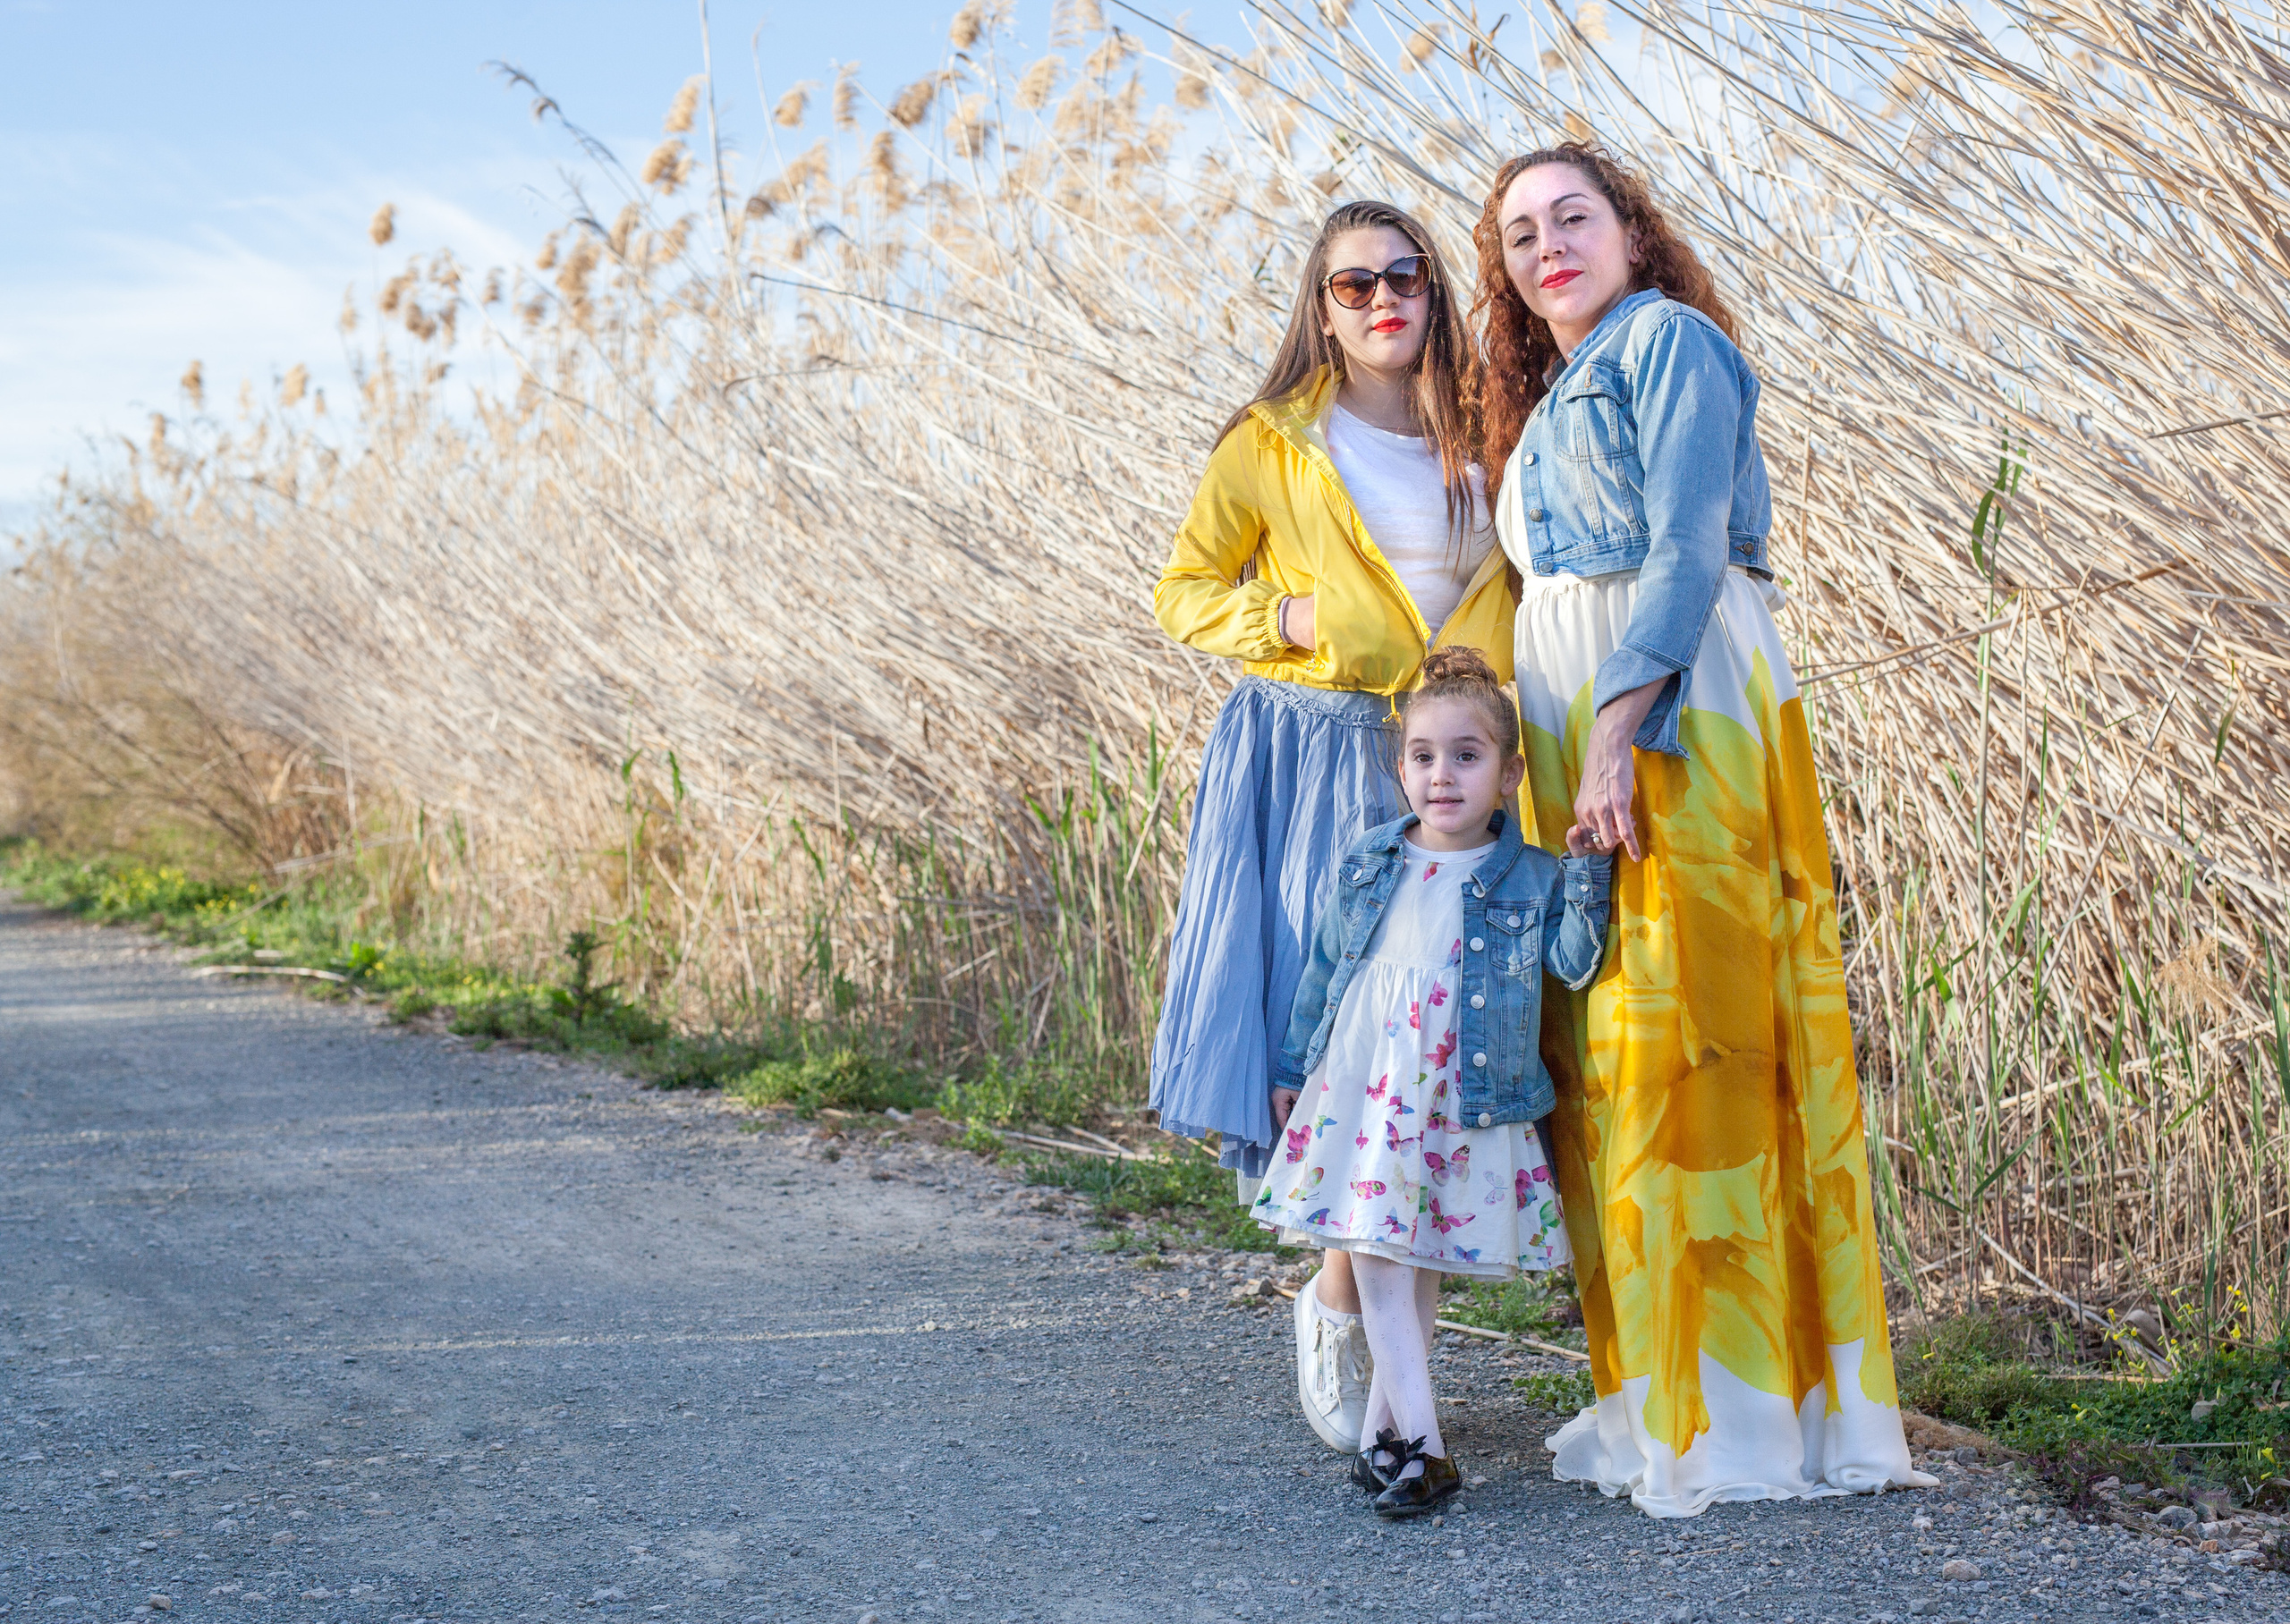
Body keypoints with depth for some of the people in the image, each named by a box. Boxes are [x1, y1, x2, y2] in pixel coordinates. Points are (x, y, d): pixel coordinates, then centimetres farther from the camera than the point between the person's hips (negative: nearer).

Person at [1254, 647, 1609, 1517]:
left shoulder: (1530, 879, 2)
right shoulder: (1366, 866, 9)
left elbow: (1575, 964, -8)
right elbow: (1323, 970, 15)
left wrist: (1585, 872, -14)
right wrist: (1296, 1070, 18)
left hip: (1463, 1103, -2)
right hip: (1361, 1088, 2)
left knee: (1420, 1260, 6)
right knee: (1376, 1257, -4)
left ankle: (1381, 1427, 18)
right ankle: (1421, 1444, -1)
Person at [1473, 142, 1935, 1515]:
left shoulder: (1669, 340, -1)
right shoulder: (1549, 404, 24)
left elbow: (1689, 552, -13)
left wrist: (1619, 731, -22)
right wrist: (1570, 747, 11)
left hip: (1678, 711, -8)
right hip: (1571, 733, 8)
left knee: (1684, 1036, -10)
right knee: (1603, 1051, 6)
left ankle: (1736, 1413, -6)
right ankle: (1655, 1393, 12)